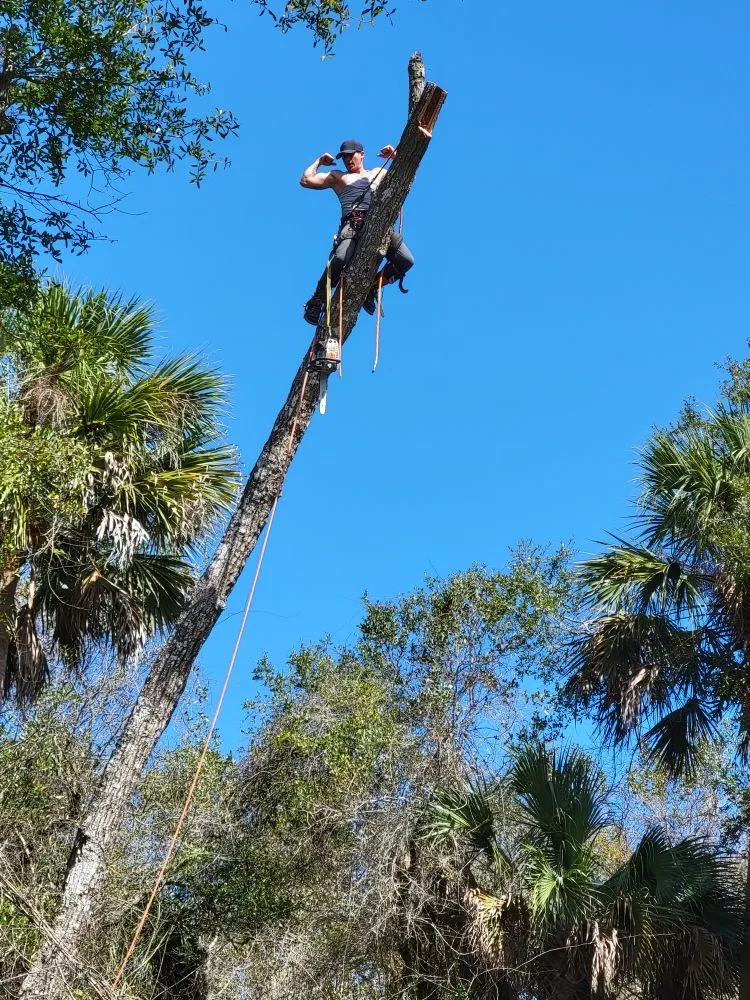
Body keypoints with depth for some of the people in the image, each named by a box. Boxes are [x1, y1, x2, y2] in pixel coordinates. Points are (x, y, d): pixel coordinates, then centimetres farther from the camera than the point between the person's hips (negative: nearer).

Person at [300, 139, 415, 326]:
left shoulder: (379, 173, 35)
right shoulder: (337, 177, 31)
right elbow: (306, 180, 23)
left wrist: (395, 157, 23)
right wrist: (319, 161, 34)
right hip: (352, 225, -2)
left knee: (406, 260, -21)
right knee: (341, 258, -35)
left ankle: (371, 288, 0)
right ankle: (318, 300, -17)